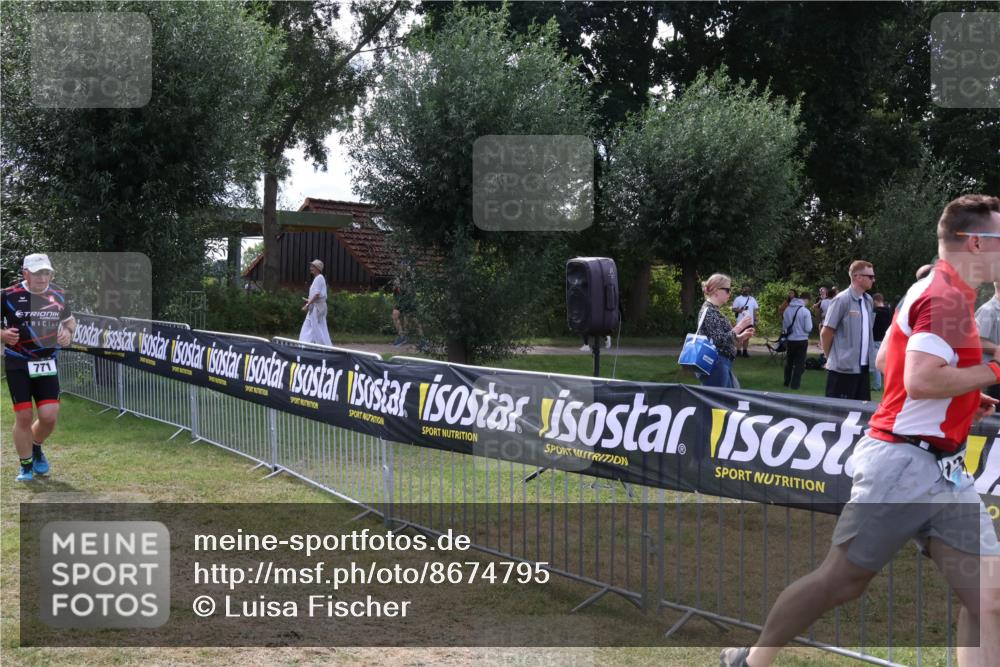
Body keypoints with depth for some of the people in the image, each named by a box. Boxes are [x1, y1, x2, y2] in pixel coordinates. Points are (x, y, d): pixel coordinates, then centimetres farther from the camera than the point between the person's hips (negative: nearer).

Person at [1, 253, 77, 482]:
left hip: (47, 365, 3)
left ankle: (36, 448, 28)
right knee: (23, 416, -3)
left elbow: (70, 319, 20)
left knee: (49, 416, -5)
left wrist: (68, 332, -1)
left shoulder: (58, 296, 3)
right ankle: (26, 465, 17)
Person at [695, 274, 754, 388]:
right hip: (715, 366, -10)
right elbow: (720, 341, -21)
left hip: (722, 366, 10)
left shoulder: (714, 311, 16)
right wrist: (739, 327, -15)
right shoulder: (709, 311, -14)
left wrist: (742, 336, 10)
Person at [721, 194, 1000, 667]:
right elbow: (920, 380, -27)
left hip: (944, 474, 10)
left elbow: (886, 360, 26)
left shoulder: (934, 290, 16)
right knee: (840, 582, 3)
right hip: (904, 466, -10)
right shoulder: (949, 298, -15)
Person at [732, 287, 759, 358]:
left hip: (750, 322, 4)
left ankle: (745, 351, 14)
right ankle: (738, 351, -1)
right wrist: (739, 310, -24)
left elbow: (755, 310, 15)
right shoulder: (738, 299, 0)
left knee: (747, 337, 8)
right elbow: (734, 309, -3)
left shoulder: (752, 299, 13)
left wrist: (755, 321, 9)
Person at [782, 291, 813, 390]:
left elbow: (784, 326, 8)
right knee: (799, 363, 6)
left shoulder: (788, 310, 0)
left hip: (790, 340, 5)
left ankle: (787, 382, 28)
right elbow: (808, 328, -13)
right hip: (801, 340, -5)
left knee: (789, 362, 19)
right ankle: (795, 384, 3)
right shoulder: (805, 311, -15)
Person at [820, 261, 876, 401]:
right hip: (843, 368, -7)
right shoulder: (842, 300, -13)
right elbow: (825, 333, -10)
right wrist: (830, 356, 1)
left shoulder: (868, 300, 10)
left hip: (862, 367, 7)